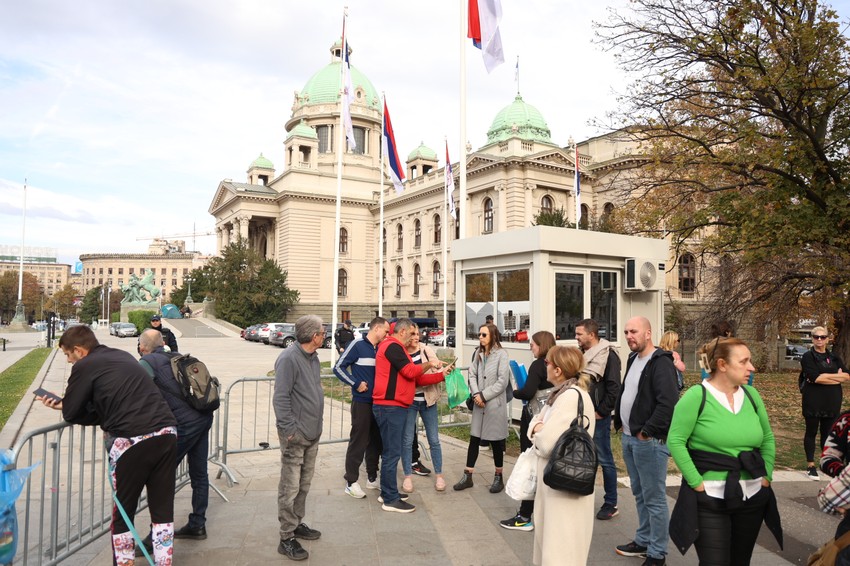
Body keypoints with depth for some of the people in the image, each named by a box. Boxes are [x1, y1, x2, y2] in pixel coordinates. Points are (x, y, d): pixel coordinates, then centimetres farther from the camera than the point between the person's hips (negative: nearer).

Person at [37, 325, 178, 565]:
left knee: (122, 512, 15)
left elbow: (70, 414, 4)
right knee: (163, 510, 14)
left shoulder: (84, 366, 0)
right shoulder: (124, 357, 20)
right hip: (166, 433, 6)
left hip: (132, 440, -6)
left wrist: (65, 405, 27)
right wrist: (67, 403, 27)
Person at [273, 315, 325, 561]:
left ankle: (297, 524, 33)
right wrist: (290, 430, -20)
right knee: (290, 488, 0)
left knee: (304, 484, 19)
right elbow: (280, 398, -20)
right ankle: (287, 538, 10)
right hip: (296, 436, -9)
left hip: (313, 433, 9)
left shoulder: (312, 357, 9)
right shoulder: (288, 358, -18)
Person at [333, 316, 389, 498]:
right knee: (358, 442, -1)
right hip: (362, 402, -6)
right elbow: (338, 367, -11)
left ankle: (372, 478, 26)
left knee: (376, 441, 13)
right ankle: (351, 482, 10)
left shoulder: (381, 349, 9)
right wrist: (356, 384, -14)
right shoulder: (358, 345, -9)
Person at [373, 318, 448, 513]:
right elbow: (410, 372, -18)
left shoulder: (397, 348, 21)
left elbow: (416, 379, 19)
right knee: (392, 453, -6)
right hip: (390, 407, -11)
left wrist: (441, 375, 12)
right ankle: (391, 500, 0)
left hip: (394, 407, 11)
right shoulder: (393, 346, -11)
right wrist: (428, 364, -2)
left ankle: (387, 493, 24)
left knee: (390, 452, 15)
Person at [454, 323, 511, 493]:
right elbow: (472, 375, 5)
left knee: (496, 441, 7)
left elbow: (503, 381, -14)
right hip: (479, 404, 5)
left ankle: (499, 478, 22)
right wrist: (476, 394, -11)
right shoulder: (478, 353, 8)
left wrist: (484, 396, -14)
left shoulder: (501, 355, -10)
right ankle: (467, 476, 16)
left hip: (495, 404, -5)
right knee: (474, 439, 8)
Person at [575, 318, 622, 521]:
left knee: (604, 460, 3)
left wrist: (601, 412, -14)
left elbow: (614, 387, -16)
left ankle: (611, 504, 15)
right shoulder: (580, 353, 11)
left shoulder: (608, 355, -12)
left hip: (598, 416, -7)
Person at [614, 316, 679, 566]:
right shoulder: (633, 359, 13)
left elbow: (668, 403, -26)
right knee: (639, 494, 19)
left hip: (649, 441, -9)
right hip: (628, 438, 9)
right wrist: (620, 422, 14)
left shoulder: (661, 362, -16)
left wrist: (647, 432, -21)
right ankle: (643, 540, 33)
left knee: (654, 498, 1)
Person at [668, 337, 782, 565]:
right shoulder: (696, 396, -13)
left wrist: (766, 476, 6)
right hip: (709, 500, -6)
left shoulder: (751, 394, 5)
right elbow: (675, 441, -15)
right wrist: (697, 483, -16)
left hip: (753, 497, 6)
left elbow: (768, 439, 15)